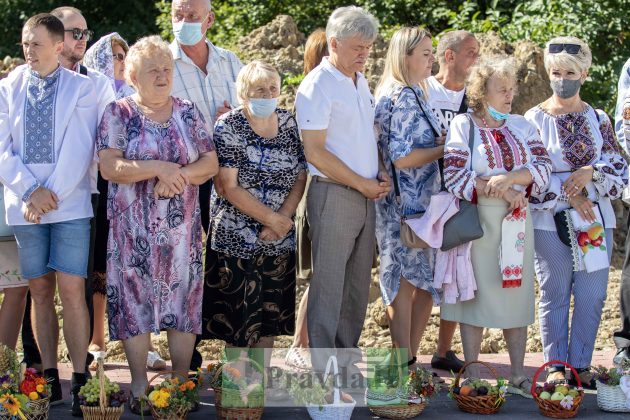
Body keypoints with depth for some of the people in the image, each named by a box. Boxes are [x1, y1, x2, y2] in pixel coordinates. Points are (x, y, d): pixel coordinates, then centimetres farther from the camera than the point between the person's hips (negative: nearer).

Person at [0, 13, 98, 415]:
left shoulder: (82, 88, 0)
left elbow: (80, 150, -5)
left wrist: (53, 193, -12)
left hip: (70, 204, -3)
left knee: (72, 291, -7)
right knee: (40, 292, 6)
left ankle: (79, 380, -3)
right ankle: (50, 377, 12)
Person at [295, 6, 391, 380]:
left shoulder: (361, 83, 14)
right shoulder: (317, 86, -12)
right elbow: (315, 152, -16)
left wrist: (381, 173, 6)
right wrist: (363, 184, -12)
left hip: (366, 195, 8)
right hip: (333, 195, -8)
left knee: (358, 283, 11)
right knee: (329, 284, -4)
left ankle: (347, 358, 21)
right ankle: (323, 367, 2)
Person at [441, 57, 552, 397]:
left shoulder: (521, 126, 10)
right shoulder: (463, 126, -3)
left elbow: (543, 166, 0)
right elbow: (455, 178, -13)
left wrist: (509, 178, -18)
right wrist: (503, 191, -15)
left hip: (516, 222, 4)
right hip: (477, 221, -4)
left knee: (516, 295, 5)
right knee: (476, 292, 1)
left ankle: (518, 375, 12)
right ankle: (472, 376, 9)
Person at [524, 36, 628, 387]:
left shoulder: (599, 119, 8)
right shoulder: (535, 119, 1)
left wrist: (590, 173, -13)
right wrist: (568, 195, -13)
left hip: (596, 217, 2)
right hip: (550, 220, -2)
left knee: (592, 295, 2)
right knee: (555, 295, 3)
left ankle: (581, 365, 14)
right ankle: (556, 366, 13)